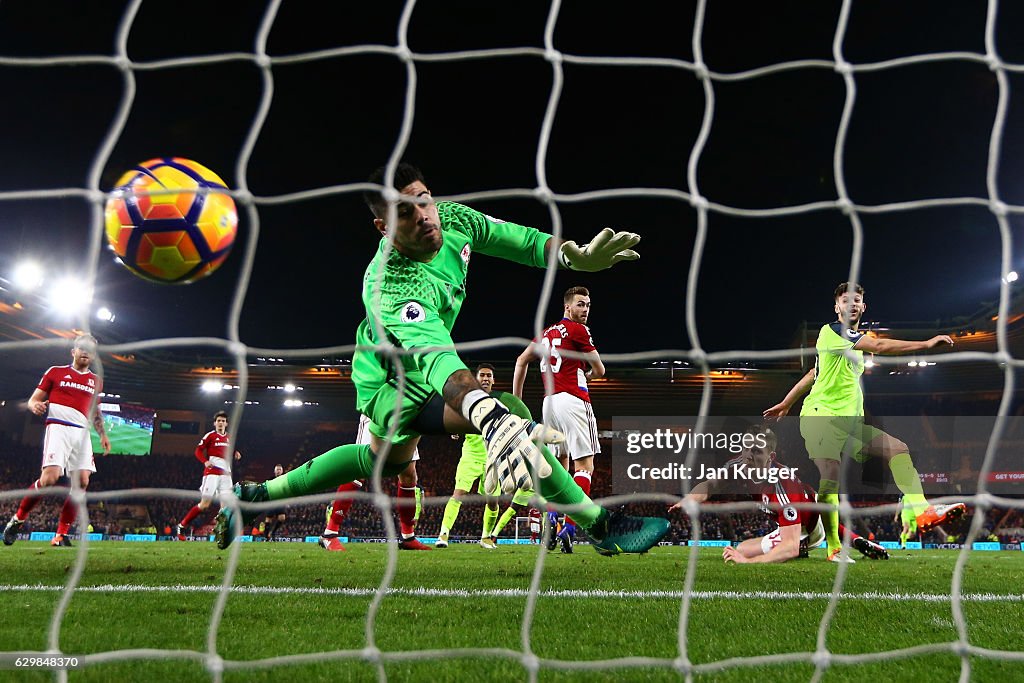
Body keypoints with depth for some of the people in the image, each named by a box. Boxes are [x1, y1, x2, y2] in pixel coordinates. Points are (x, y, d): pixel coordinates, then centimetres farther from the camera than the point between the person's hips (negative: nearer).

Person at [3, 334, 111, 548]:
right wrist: (35, 405, -17)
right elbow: (34, 399, 7)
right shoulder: (56, 372, 9)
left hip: (82, 433, 5)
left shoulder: (96, 381, 20)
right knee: (50, 477, -21)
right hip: (58, 428, -5)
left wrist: (102, 434, 16)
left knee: (82, 481, -9)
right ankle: (17, 520, 1)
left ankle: (61, 535, -3)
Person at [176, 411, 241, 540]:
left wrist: (235, 453, 8)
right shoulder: (210, 435, -2)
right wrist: (205, 462, -20)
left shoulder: (229, 437, 16)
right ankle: (182, 525, 6)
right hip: (211, 473, -6)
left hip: (226, 474, 6)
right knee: (204, 504, -7)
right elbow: (198, 451, -3)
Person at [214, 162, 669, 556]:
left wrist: (578, 256, -23)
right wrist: (493, 417, -75)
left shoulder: (452, 219, -18)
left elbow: (513, 238, -5)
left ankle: (256, 496, 42)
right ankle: (601, 526, -17)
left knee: (386, 458, 33)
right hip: (391, 387, -9)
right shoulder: (390, 288, -40)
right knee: (511, 414, -28)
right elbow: (435, 357, -58)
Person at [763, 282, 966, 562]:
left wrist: (786, 403, 32)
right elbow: (880, 346, -19)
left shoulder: (857, 340, 23)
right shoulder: (830, 331, -6)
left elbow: (813, 374, 29)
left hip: (850, 422, 9)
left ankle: (922, 511, -17)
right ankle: (834, 549, -15)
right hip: (821, 415, -9)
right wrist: (927, 343, -18)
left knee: (899, 449, -6)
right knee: (830, 478, -19)